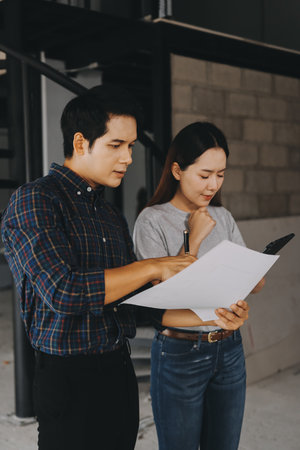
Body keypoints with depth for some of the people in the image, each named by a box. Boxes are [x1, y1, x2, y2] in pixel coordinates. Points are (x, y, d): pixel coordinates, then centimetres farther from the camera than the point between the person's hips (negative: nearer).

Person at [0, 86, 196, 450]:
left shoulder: (111, 215, 13)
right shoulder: (33, 202, -12)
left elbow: (131, 294, 13)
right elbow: (63, 291, -24)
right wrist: (153, 267, -17)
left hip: (120, 369, 7)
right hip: (70, 379, -7)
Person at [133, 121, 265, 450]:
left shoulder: (222, 217, 6)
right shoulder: (152, 221, -12)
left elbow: (256, 283, 6)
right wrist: (193, 241, -21)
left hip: (229, 350, 5)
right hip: (180, 354, -5)